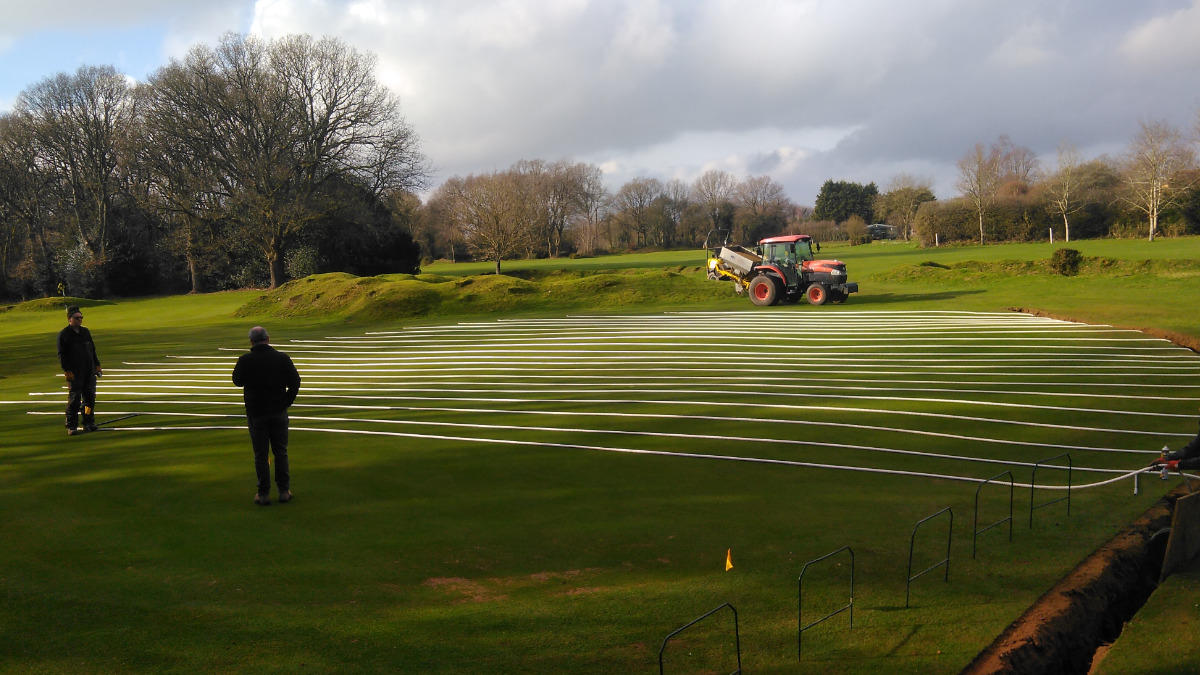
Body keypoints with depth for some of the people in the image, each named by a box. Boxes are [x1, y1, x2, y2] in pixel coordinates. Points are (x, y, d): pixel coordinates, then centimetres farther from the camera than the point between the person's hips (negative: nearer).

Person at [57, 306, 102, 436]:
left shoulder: (85, 332, 14)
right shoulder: (63, 335, -3)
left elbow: (92, 350, 21)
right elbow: (61, 355, -6)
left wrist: (97, 365, 15)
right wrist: (67, 371, -13)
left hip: (89, 372, 6)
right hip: (74, 374, -5)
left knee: (90, 398, 7)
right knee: (74, 400, -5)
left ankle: (89, 423, 17)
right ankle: (71, 427, 1)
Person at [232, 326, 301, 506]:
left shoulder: (245, 360, -8)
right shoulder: (282, 358, -4)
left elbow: (237, 381, 6)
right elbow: (295, 382, -5)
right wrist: (286, 402, 4)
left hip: (256, 413, -1)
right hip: (279, 412, 1)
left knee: (260, 455, 6)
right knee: (280, 452, 10)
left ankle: (263, 494, 8)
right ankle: (284, 491, 12)